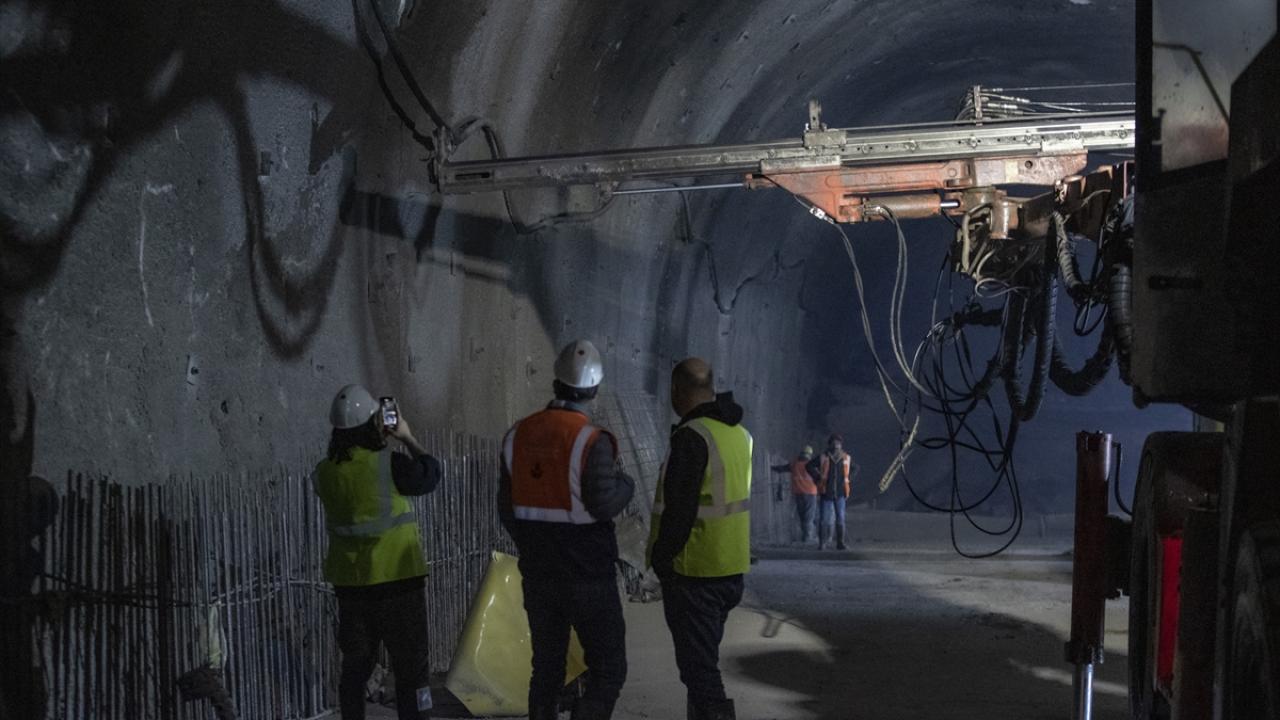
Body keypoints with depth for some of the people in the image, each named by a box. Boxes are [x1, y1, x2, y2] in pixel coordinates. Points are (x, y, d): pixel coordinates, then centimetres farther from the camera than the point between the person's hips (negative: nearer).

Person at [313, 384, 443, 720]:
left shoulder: (326, 472, -1)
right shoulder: (388, 465, -16)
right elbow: (429, 475, 1)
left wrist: (377, 440, 18)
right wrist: (408, 439, 14)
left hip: (349, 584, 5)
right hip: (397, 579, -5)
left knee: (355, 666, 15)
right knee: (411, 667, 3)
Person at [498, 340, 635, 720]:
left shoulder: (518, 435, 2)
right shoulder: (591, 440, -16)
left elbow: (507, 507, 8)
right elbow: (602, 504, -24)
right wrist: (625, 483, -3)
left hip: (538, 574, 6)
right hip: (589, 575, -6)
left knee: (546, 669, 15)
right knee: (608, 670, 2)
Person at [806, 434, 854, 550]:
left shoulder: (846, 458, 4)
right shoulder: (823, 458, -2)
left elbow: (855, 468, 22)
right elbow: (809, 466, 4)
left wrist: (848, 479, 11)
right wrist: (818, 478, 0)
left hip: (840, 494, 2)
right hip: (826, 493, -2)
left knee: (840, 519, -1)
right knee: (824, 519, -2)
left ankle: (840, 542, 5)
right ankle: (822, 542, 4)